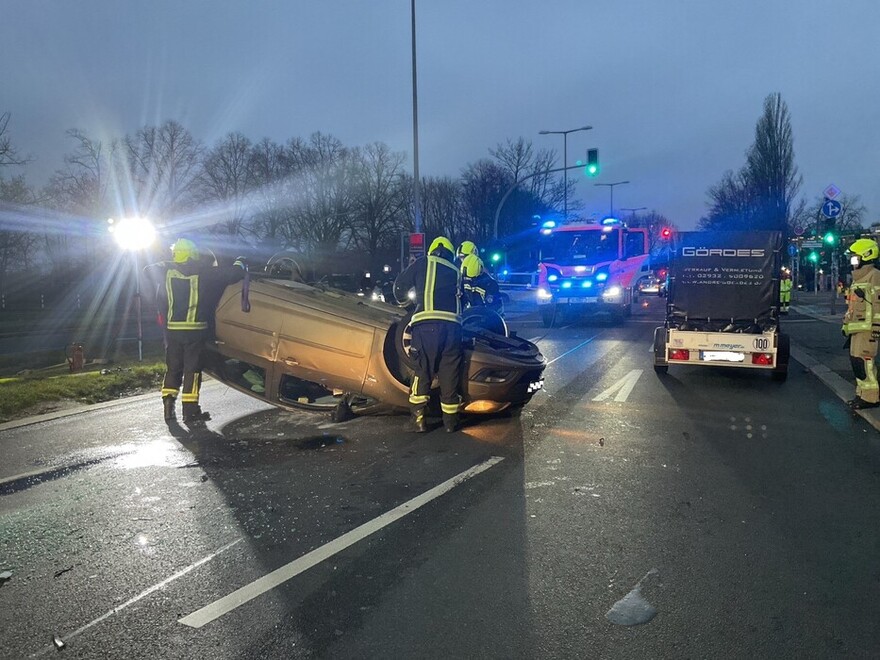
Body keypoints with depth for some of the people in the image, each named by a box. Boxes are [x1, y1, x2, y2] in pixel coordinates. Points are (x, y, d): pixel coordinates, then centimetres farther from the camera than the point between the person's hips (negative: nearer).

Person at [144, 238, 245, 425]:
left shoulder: (166, 270, 1)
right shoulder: (203, 271, -6)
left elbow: (148, 269, 20)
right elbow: (233, 274, -5)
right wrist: (240, 262, 15)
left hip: (172, 330, 3)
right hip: (195, 330, -3)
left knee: (172, 368, 15)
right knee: (192, 369, 2)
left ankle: (168, 408, 16)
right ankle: (190, 412, 2)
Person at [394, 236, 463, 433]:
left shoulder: (423, 263, 17)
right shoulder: (456, 271, 25)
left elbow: (400, 285, 18)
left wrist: (402, 300, 38)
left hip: (426, 323, -2)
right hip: (452, 324, 3)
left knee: (422, 370, 1)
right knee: (450, 373, 8)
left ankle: (419, 419, -1)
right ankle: (450, 420, 14)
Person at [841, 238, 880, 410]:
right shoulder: (858, 278, 21)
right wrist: (846, 325, 25)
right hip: (856, 329, 10)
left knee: (863, 361, -12)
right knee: (856, 361, 12)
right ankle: (863, 394, 20)